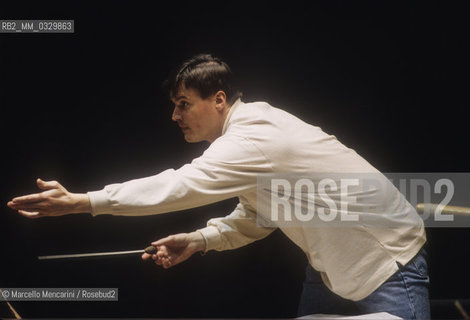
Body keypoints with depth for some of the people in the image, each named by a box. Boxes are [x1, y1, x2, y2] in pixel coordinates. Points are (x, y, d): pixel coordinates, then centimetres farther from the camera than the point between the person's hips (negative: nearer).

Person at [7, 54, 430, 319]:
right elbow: (255, 216, 13)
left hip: (387, 259, -10)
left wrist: (79, 202, -33)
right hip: (331, 264, 10)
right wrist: (199, 240, -4)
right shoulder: (251, 129, 5)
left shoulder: (255, 137, -27)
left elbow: (180, 184, -35)